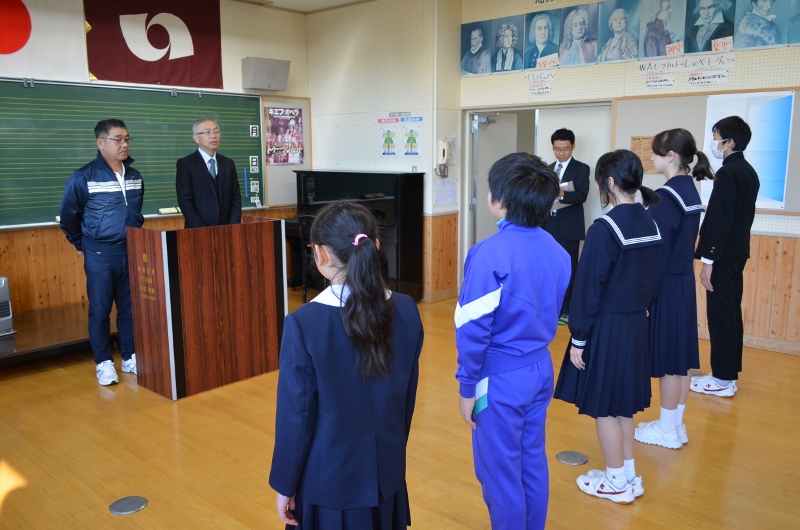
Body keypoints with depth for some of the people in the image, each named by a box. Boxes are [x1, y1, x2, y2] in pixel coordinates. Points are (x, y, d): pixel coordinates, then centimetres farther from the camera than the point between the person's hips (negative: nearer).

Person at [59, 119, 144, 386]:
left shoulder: (135, 176, 6)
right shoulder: (83, 177, -9)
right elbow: (69, 216, 1)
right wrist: (82, 245, 8)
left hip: (132, 252, 4)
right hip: (100, 255, -4)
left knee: (131, 308, 9)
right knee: (100, 310, 4)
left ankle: (130, 358, 21)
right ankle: (104, 363, 15)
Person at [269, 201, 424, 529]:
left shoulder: (304, 323, -23)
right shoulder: (406, 311, -10)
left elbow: (296, 416, -15)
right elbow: (409, 395, 2)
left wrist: (284, 485, 0)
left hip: (331, 480, -3)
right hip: (387, 473, 4)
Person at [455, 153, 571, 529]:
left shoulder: (490, 254, -21)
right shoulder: (557, 251, -1)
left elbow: (474, 329, -18)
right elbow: (555, 314, 8)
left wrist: (467, 386, -9)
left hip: (500, 376, -7)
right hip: (541, 369, 7)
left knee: (499, 471, 10)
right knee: (533, 462, 21)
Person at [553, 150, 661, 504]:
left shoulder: (604, 228, -20)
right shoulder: (650, 224, 4)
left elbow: (588, 288, -18)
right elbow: (650, 277, 11)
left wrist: (578, 338, -12)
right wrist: (638, 310, 20)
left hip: (607, 327, -8)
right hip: (636, 323, 8)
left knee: (603, 405, 7)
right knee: (622, 401, 20)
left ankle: (617, 483, 21)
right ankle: (629, 475, 32)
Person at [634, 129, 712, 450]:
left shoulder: (666, 197, -19)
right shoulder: (690, 191, 9)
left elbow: (658, 252, -20)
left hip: (666, 287, -9)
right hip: (684, 282, 9)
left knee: (668, 358, 2)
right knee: (680, 355, 15)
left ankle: (667, 430, 15)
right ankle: (676, 424, 27)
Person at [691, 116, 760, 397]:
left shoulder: (727, 173, -17)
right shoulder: (749, 171, 12)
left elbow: (719, 219, -21)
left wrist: (708, 260, -19)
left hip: (722, 255, -10)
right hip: (737, 252, 10)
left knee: (720, 315, -3)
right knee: (731, 313, 14)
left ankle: (723, 379, 4)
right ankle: (729, 373, 23)